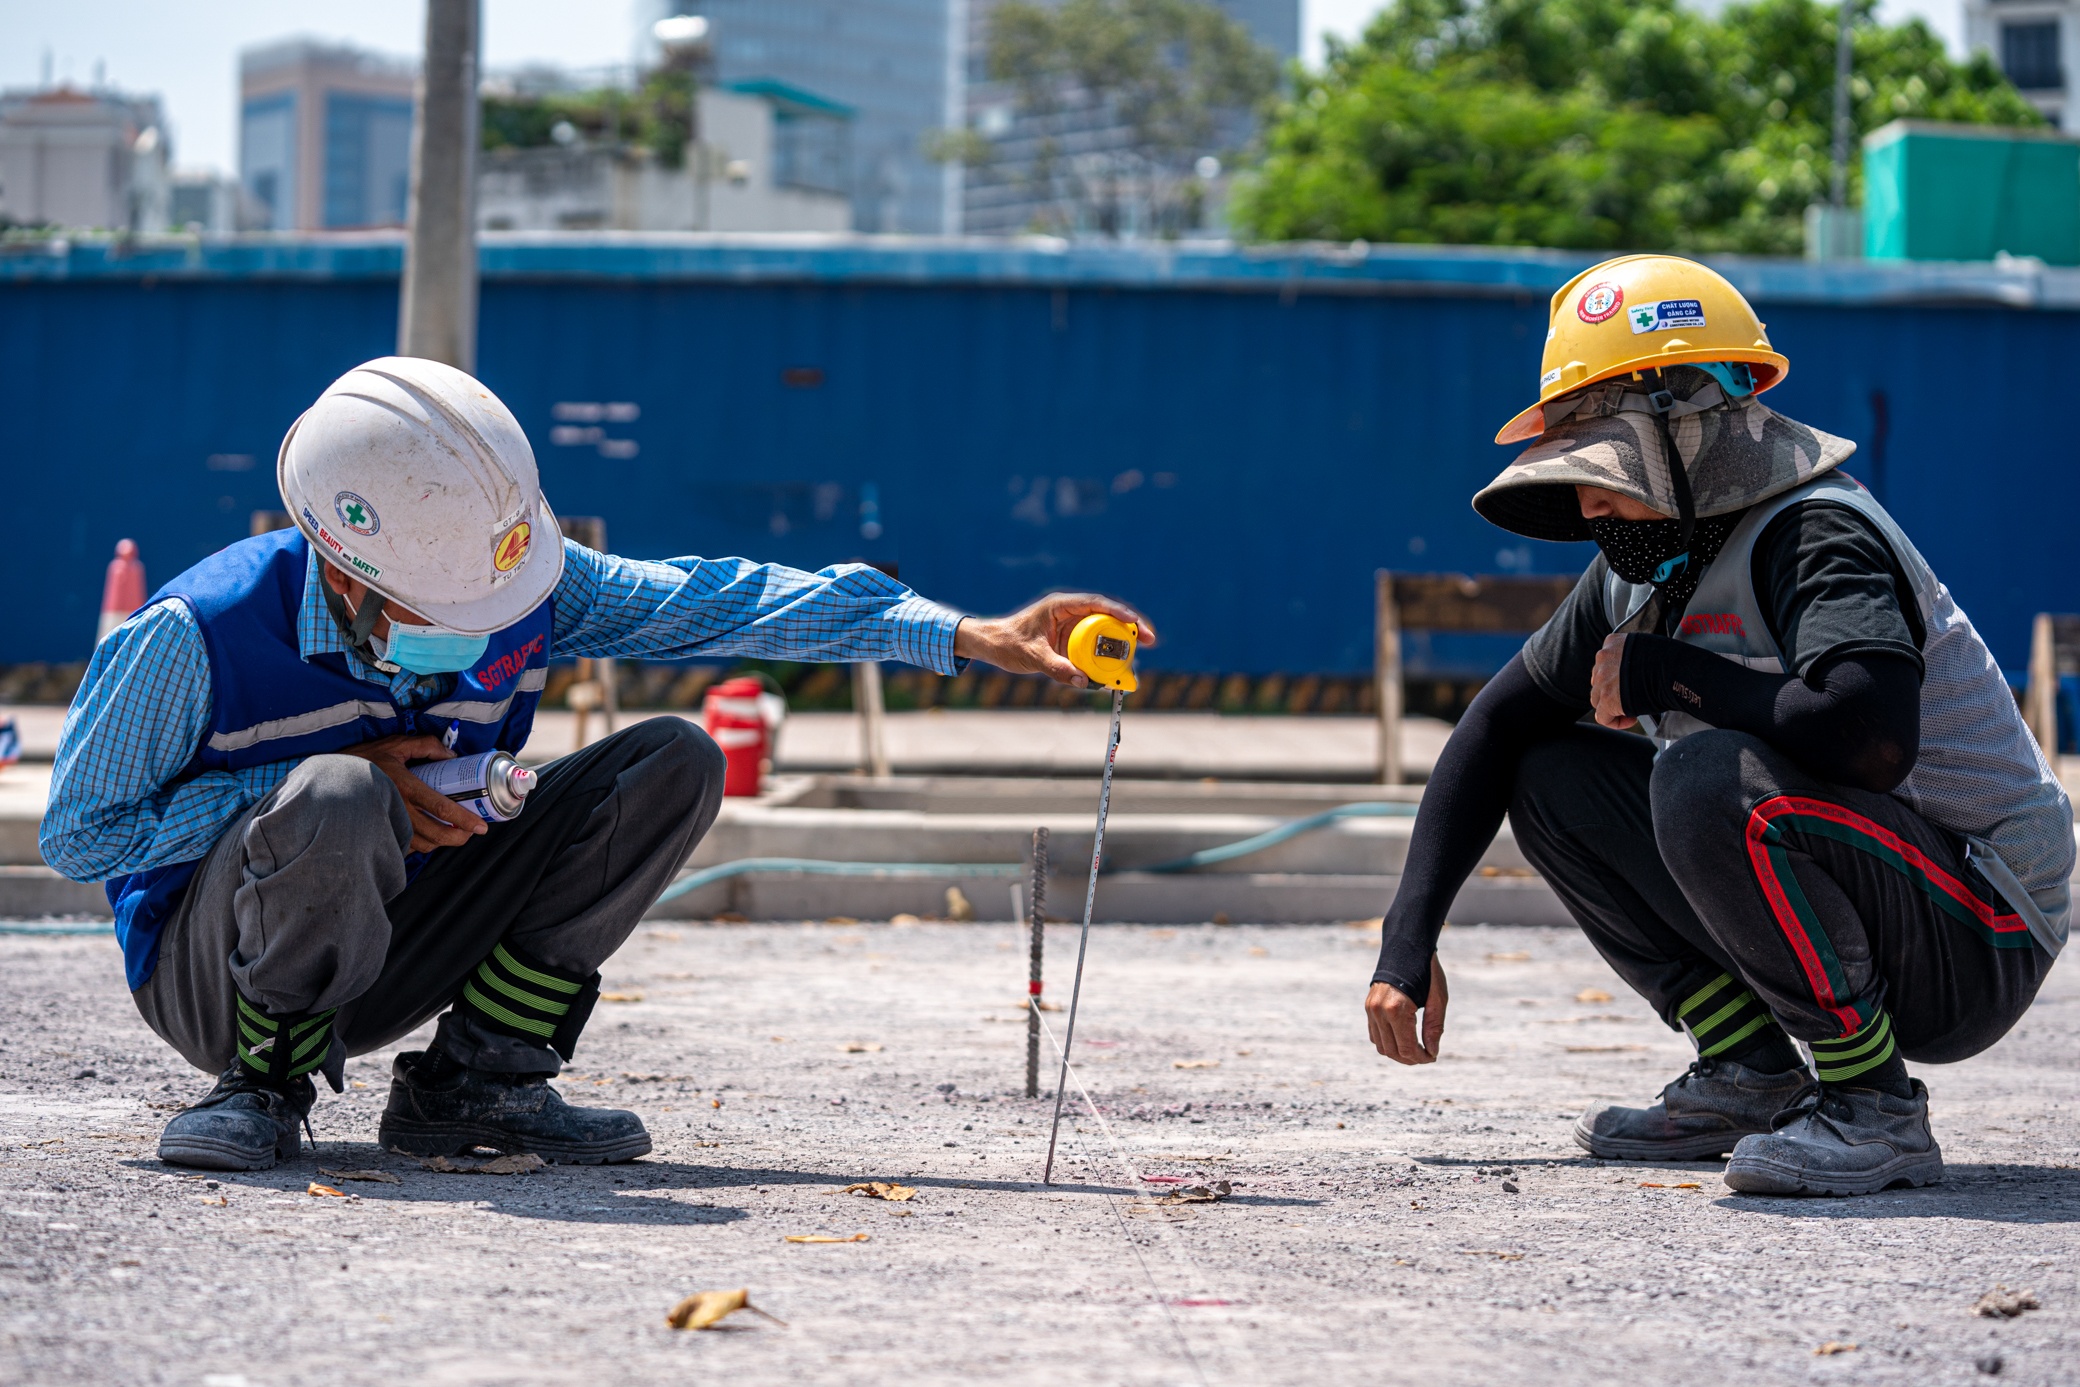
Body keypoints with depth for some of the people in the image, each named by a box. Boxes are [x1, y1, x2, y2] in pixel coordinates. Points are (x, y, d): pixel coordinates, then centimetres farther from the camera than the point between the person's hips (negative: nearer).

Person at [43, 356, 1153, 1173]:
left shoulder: (523, 584, -10)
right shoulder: (197, 636, -25)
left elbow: (709, 602, -5)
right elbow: (79, 836, -17)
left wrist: (970, 638, -12)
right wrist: (338, 780, -24)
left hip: (388, 952, 6)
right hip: (209, 969, -6)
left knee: (673, 766, -8)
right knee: (334, 802, -40)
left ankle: (471, 1077, -3)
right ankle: (263, 1083, -12)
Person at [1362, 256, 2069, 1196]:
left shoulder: (1815, 536, -21)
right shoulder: (1642, 569, 6)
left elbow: (1871, 736, -40)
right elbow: (1499, 726, 14)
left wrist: (1666, 674, -23)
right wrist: (1407, 943, 5)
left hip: (1980, 946, -9)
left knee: (1711, 776, -32)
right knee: (1552, 776, 6)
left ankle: (1877, 1108, -18)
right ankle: (1754, 1082, 4)